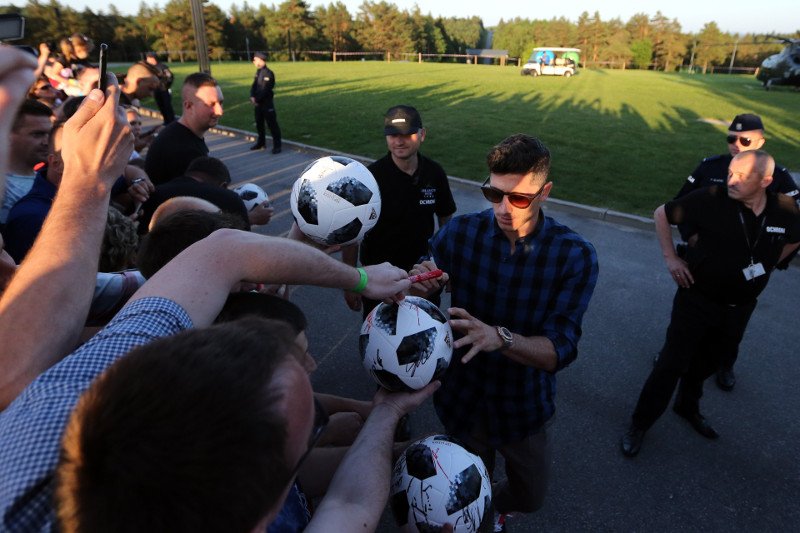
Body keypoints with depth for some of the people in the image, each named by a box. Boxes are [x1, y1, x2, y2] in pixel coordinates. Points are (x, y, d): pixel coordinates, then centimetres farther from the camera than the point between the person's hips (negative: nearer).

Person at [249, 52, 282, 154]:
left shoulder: (268, 73, -14)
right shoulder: (258, 72, 12)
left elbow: (265, 90, -19)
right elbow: (254, 85, 10)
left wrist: (257, 100, -15)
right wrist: (252, 97, -6)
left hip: (267, 103, -9)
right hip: (258, 103, 9)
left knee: (272, 124, -6)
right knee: (259, 123, 16)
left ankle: (277, 145, -2)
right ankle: (261, 142, 30)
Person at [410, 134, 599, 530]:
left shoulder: (575, 256, -20)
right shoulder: (460, 233, -18)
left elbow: (560, 349, -24)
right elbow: (414, 300, -10)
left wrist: (501, 337, -44)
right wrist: (418, 290, -35)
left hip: (524, 404, 0)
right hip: (462, 397, 0)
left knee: (530, 497, 26)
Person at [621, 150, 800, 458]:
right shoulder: (712, 199, -20)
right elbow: (662, 214, -7)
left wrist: (768, 265, 5)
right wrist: (670, 257, -11)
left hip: (739, 309, 4)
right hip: (697, 300, -4)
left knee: (708, 363, 22)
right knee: (672, 364, -1)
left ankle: (688, 406, 47)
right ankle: (640, 424, 14)